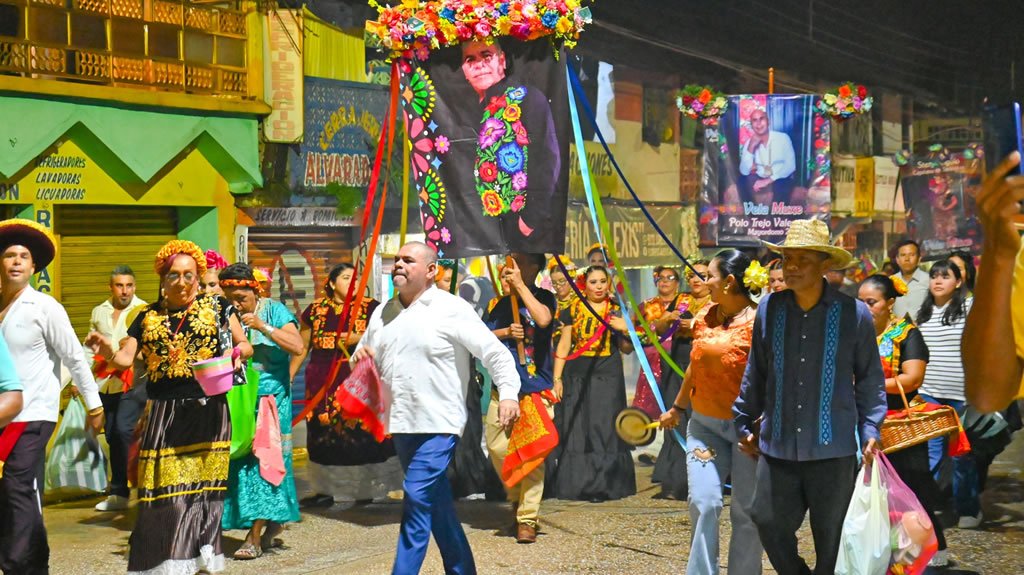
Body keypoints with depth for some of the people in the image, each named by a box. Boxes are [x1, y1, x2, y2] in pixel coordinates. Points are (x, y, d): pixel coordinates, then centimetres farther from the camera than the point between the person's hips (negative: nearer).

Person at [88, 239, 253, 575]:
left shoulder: (216, 307, 7)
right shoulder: (147, 317, 11)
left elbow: (245, 345, 11)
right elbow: (126, 358, 5)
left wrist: (235, 350, -11)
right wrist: (107, 352, -16)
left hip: (207, 409, -1)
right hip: (163, 413, 1)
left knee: (203, 484, 0)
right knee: (164, 489, -4)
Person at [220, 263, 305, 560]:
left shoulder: (274, 311, -1)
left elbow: (298, 347, -12)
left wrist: (263, 327, -17)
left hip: (269, 399, -4)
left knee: (261, 461, -6)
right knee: (239, 460, 2)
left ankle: (255, 537, -3)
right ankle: (272, 525, 17)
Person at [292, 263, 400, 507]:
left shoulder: (370, 308, 4)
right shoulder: (315, 310, 10)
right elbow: (302, 347, 14)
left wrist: (359, 338, -15)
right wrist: (289, 376, 11)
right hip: (323, 382, 2)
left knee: (359, 430, -7)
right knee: (324, 433, 4)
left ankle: (364, 488, 3)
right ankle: (326, 490, 13)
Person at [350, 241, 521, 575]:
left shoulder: (450, 309, -6)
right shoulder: (382, 313, 14)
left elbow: (495, 352, -10)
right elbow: (366, 357, 27)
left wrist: (508, 392, -23)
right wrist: (360, 357, 3)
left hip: (439, 422, -7)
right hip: (401, 423, 7)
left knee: (418, 497, -15)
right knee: (438, 504, 14)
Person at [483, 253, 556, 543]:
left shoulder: (543, 297, -1)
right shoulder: (502, 303, 12)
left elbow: (543, 318, -23)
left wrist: (520, 285, -22)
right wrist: (506, 332, -7)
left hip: (536, 388, -4)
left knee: (532, 453, -7)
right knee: (497, 446, 3)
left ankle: (528, 519, -3)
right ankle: (517, 499, 27)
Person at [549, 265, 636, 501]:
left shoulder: (616, 311, 8)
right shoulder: (574, 310, 8)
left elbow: (627, 349, 9)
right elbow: (563, 346, 8)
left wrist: (625, 330, -10)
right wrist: (557, 378, 2)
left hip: (607, 377, -1)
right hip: (577, 375, 1)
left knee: (603, 429, -4)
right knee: (574, 430, -1)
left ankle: (602, 486, 1)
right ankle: (574, 483, 7)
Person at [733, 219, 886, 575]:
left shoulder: (854, 314, -4)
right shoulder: (770, 309, 3)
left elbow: (870, 380, 4)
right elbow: (756, 374, 13)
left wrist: (870, 431, -4)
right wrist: (744, 423, 18)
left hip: (833, 451, -2)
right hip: (777, 448, 2)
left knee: (832, 540, 7)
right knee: (770, 524, 3)